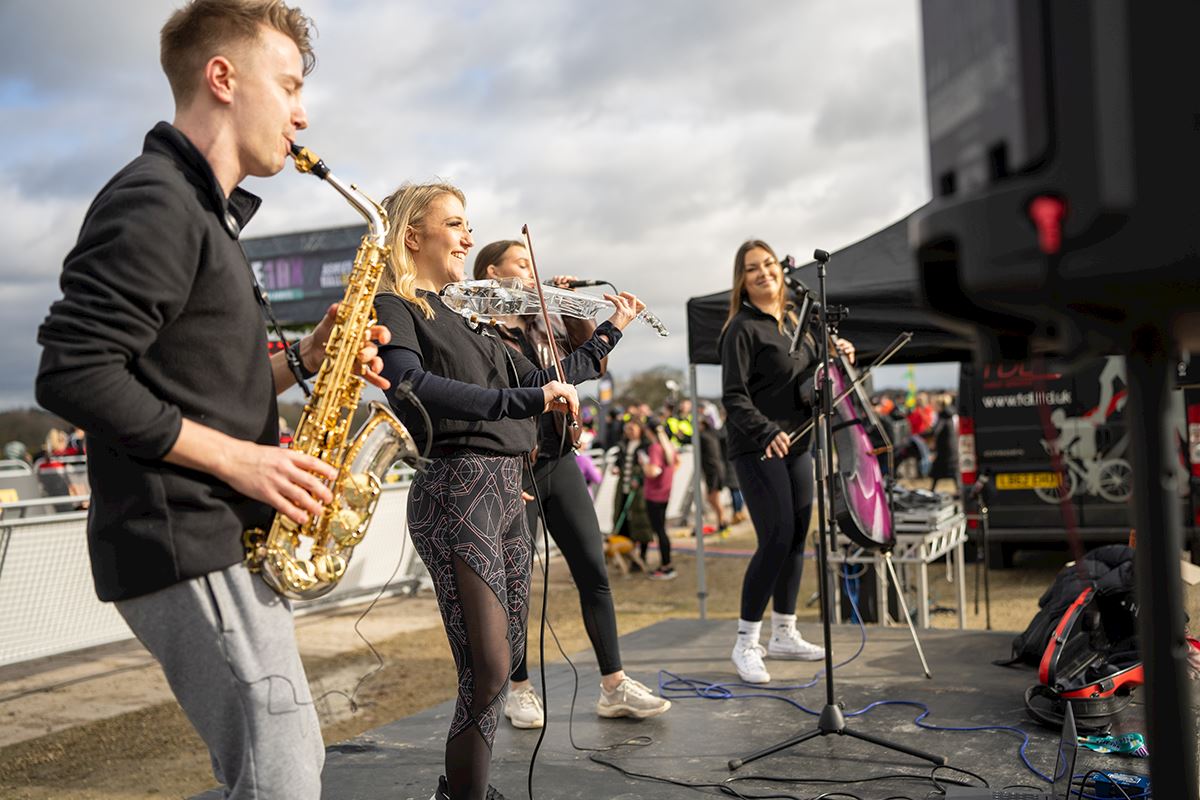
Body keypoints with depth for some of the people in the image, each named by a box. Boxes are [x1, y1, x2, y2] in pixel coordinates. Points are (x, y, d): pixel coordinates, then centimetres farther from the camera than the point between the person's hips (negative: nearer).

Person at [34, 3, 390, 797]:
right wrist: (240, 460, -19)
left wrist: (303, 359, 6)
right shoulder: (152, 204, -13)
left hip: (223, 542, 10)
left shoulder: (204, 215, 19)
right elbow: (73, 374, -22)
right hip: (182, 546, -10)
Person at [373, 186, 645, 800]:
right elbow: (410, 385, -26)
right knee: (489, 671, -9)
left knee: (507, 658, 14)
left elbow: (543, 380, 25)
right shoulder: (392, 309, -5)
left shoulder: (463, 318, 20)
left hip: (506, 494, 9)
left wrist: (610, 332, 28)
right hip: (456, 493, -9)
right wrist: (529, 400, -30)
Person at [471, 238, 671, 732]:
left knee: (593, 571, 2)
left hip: (559, 460, 6)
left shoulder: (546, 321, 14)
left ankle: (614, 687, 7)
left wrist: (575, 311, 1)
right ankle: (520, 689, 17)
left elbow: (594, 363, 9)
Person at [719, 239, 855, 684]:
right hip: (758, 449, -8)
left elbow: (811, 377, 22)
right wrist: (766, 432, -30)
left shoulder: (794, 323, 14)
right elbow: (733, 396, -16)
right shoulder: (742, 329, -9)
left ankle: (784, 634, 24)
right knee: (776, 539, -13)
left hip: (796, 444, 8)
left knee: (797, 537, 10)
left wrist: (837, 356, 3)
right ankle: (746, 643, -2)